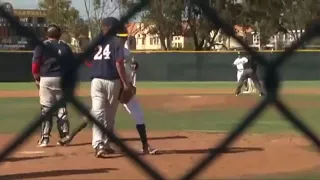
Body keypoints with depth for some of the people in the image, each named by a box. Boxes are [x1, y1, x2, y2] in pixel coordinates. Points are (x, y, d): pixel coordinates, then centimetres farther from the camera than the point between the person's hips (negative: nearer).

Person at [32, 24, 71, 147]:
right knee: (62, 108, 9)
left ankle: (45, 138, -2)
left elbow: (35, 64, -5)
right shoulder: (65, 47, 8)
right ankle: (64, 136, 8)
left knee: (46, 109, 0)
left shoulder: (41, 46, 0)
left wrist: (37, 79, 6)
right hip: (62, 79, 2)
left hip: (46, 79, -2)